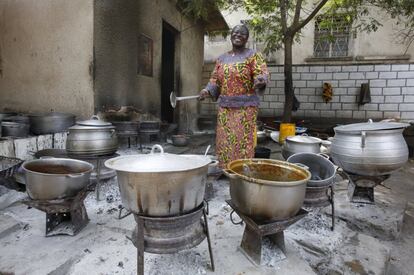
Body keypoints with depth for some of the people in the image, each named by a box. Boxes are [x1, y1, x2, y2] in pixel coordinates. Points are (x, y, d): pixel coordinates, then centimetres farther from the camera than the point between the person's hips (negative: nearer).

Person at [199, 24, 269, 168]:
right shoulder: (222, 58, 17)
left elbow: (262, 73, -9)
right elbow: (215, 79, 16)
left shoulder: (253, 55, 3)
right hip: (224, 106, 5)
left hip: (245, 106, -4)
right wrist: (207, 90, -3)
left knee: (243, 140, -5)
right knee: (224, 141, 6)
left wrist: (260, 80, -32)